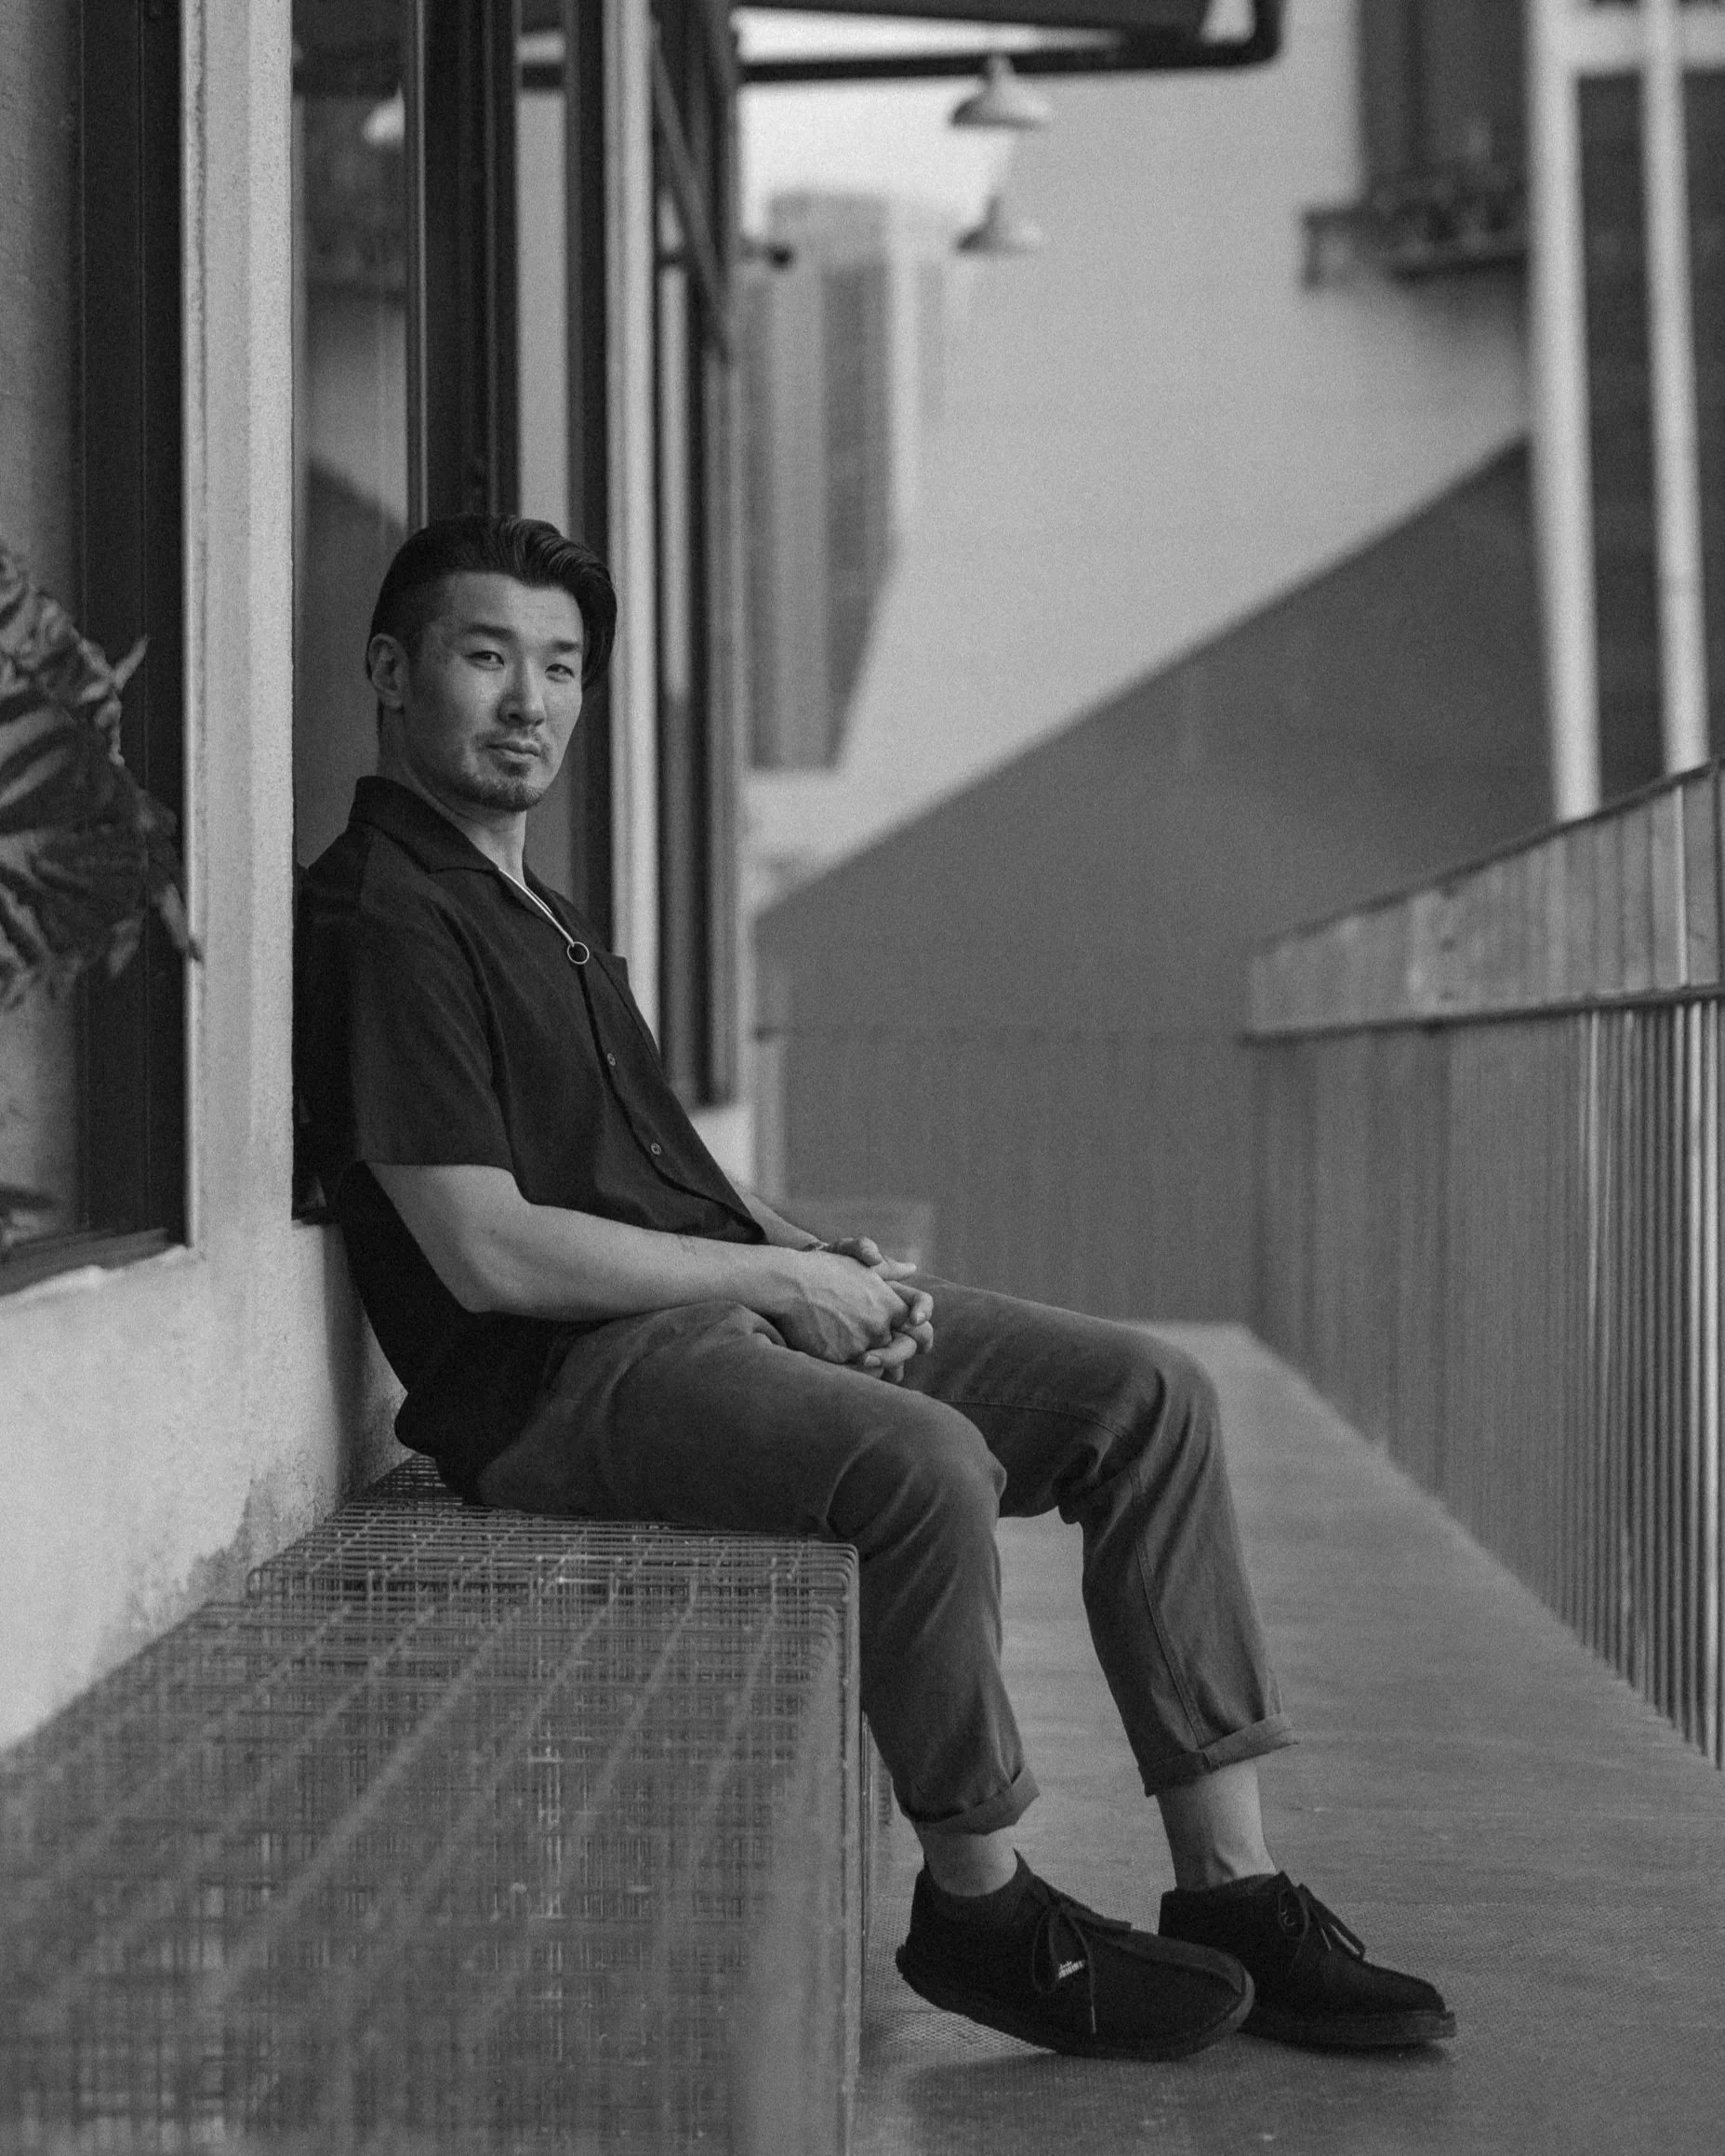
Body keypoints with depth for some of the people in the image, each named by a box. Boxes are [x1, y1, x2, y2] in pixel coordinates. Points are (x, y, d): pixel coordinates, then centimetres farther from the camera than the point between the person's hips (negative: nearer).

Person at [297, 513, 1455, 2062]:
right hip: (564, 1375, -10)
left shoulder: (534, 912, 22)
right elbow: (489, 1254, -18)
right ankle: (982, 1906, -12)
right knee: (924, 1463, -35)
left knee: (1149, 1398, -2)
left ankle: (1232, 1889, -3)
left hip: (730, 1307, 10)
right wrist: (781, 1278, -11)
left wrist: (815, 1257, 4)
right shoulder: (388, 918, -10)